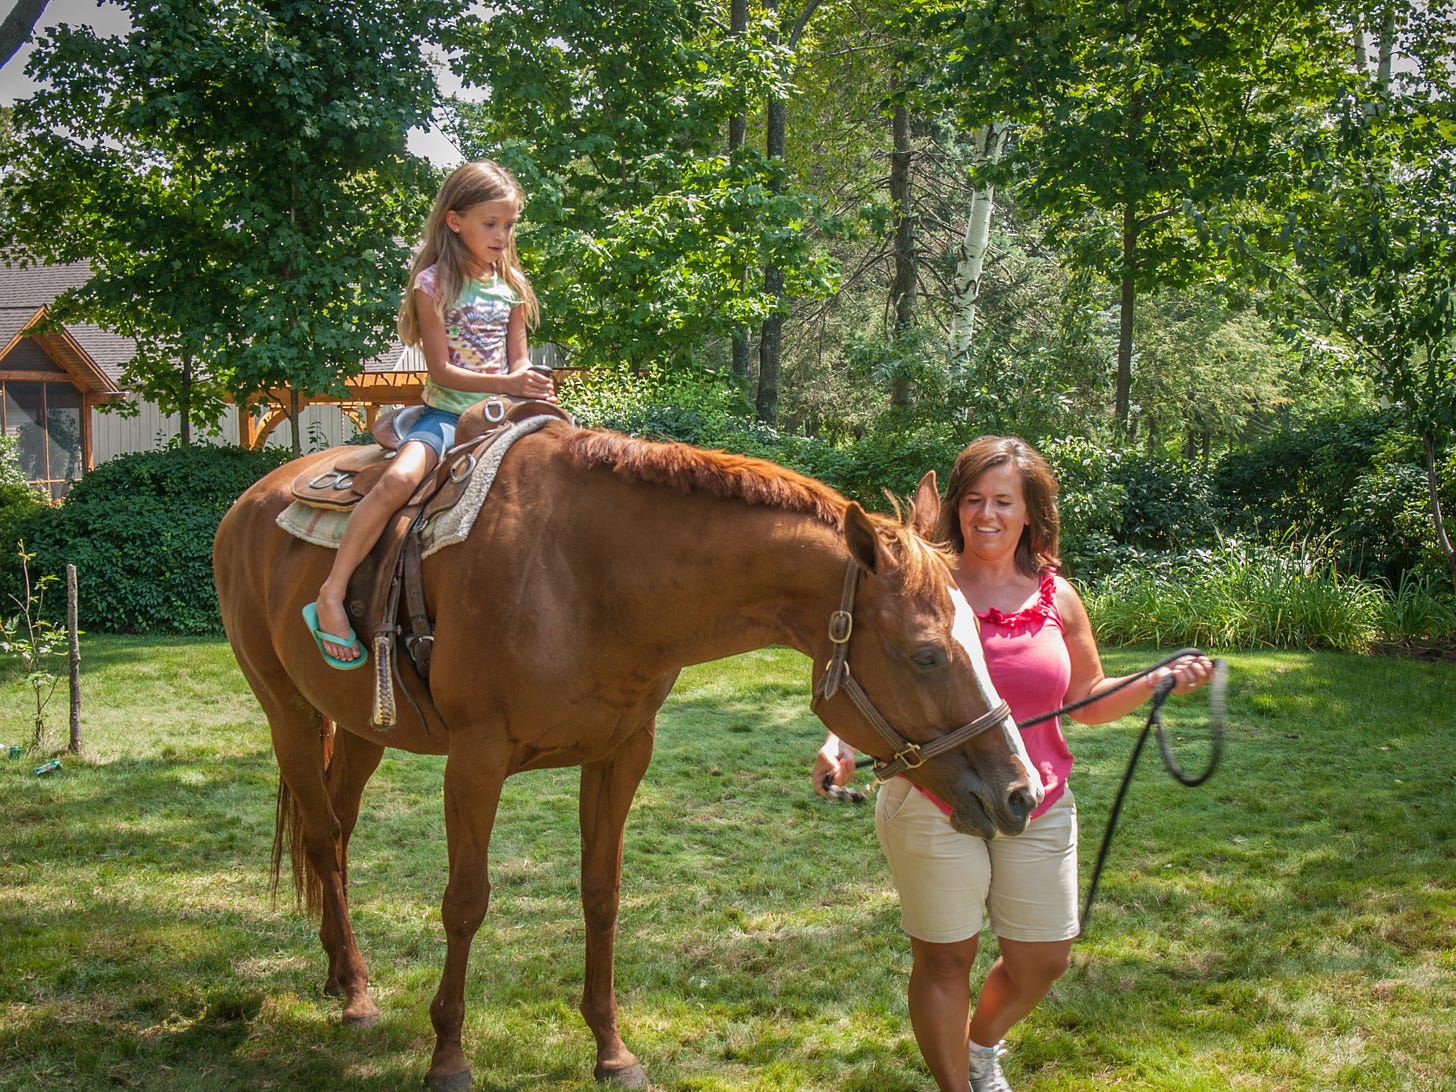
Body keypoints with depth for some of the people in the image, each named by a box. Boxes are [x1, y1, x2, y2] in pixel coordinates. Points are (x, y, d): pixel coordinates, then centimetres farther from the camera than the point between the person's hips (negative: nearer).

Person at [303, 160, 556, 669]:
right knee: (399, 479, -32)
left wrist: (531, 386, -10)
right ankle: (331, 597, -27)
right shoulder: (434, 284, -5)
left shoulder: (511, 286, 11)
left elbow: (518, 361, 14)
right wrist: (508, 384, -22)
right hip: (446, 412, -6)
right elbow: (441, 370, -11)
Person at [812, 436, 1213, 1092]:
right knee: (944, 960, 7)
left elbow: (1091, 703, 11)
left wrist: (1162, 681, -4)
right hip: (933, 806, -4)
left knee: (1042, 961, 12)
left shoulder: (1057, 598, 3)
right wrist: (843, 744, -27)